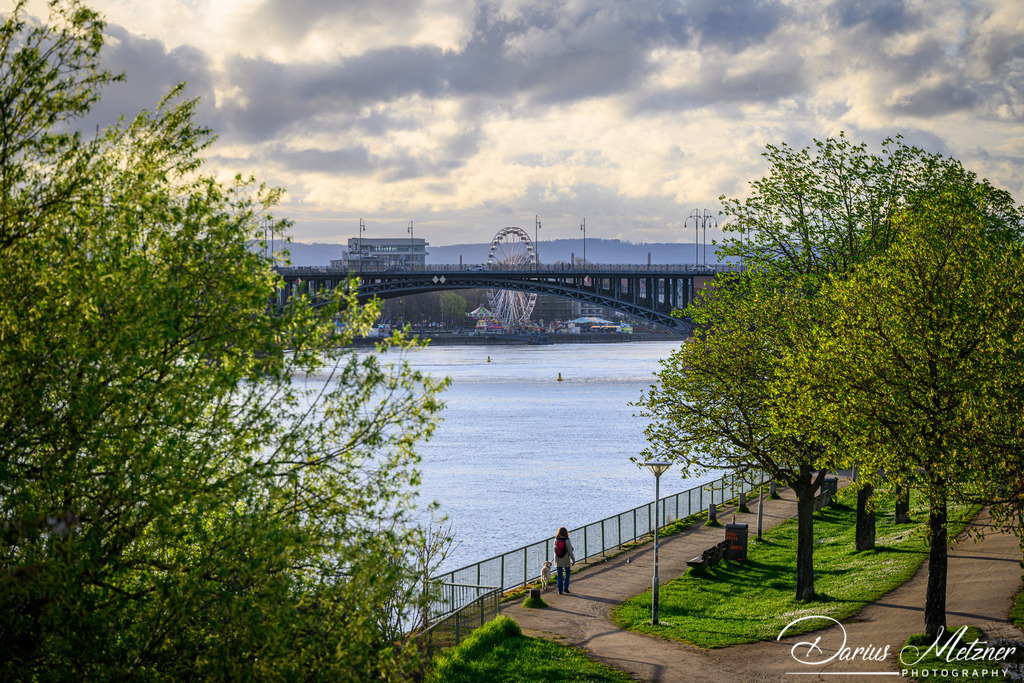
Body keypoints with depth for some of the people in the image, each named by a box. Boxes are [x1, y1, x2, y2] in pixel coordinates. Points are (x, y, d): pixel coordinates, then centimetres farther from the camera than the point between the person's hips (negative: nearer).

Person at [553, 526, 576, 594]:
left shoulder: (556, 540, -6)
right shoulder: (567, 541, -14)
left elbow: (555, 550, 3)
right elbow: (570, 552, -13)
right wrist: (573, 560, -1)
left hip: (558, 561, 2)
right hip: (566, 560, -2)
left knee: (559, 576, 10)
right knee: (567, 574, 19)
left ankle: (560, 590, 7)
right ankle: (566, 587, 9)